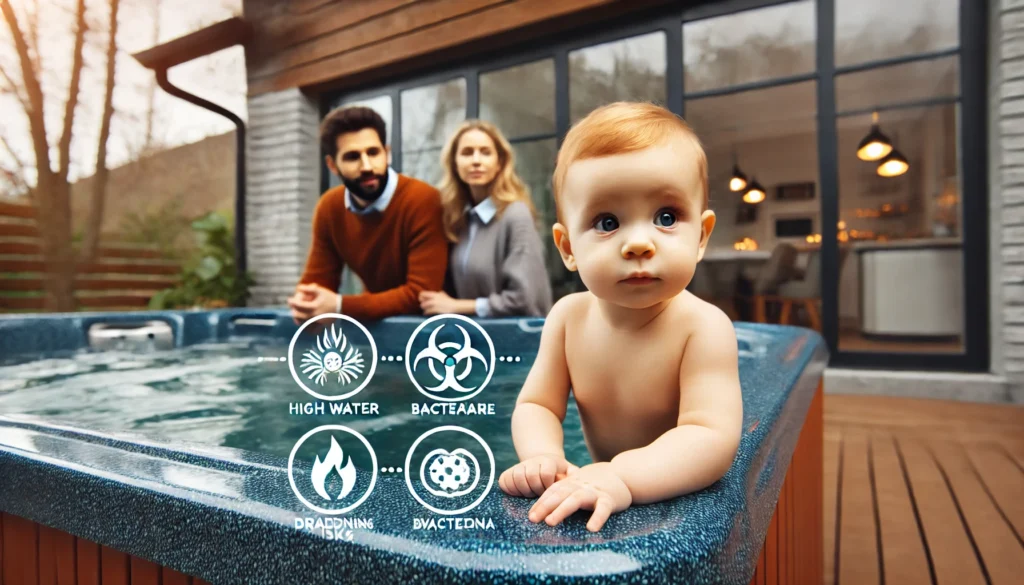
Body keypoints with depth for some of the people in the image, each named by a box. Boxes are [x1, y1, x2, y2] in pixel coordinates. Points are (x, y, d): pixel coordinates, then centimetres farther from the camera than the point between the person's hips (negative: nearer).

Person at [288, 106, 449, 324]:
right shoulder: (329, 208, -2)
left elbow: (423, 294, -23)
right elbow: (317, 280, 2)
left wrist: (339, 306, -26)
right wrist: (306, 303, -20)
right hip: (378, 322, 4)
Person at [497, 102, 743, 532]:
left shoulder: (704, 328, -21)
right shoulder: (568, 317, -9)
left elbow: (713, 439, -29)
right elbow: (536, 405, -4)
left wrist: (621, 478, -43)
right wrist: (544, 457, -24)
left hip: (685, 507, -3)